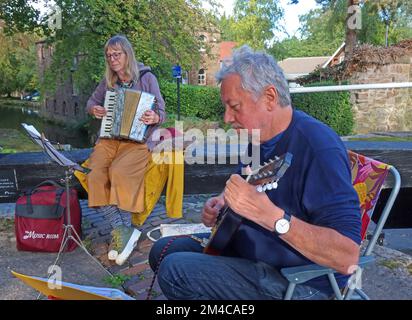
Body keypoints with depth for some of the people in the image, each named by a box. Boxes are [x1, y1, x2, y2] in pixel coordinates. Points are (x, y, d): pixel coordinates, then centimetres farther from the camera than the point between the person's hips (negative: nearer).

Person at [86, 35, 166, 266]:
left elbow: (161, 112, 0)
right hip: (109, 139, 4)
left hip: (138, 140, -4)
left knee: (119, 171, -33)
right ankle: (123, 230, -22)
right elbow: (92, 100, 29)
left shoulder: (147, 78, 2)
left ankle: (121, 231, -18)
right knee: (94, 175, -25)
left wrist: (155, 118, -25)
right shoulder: (108, 81, 14)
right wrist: (94, 110, 5)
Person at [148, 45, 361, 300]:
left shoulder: (318, 146, -26)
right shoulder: (257, 136, 3)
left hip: (299, 282, -9)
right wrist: (223, 203, 0)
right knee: (163, 251, 12)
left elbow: (348, 257, -32)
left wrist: (270, 216, -42)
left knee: (175, 270, -22)